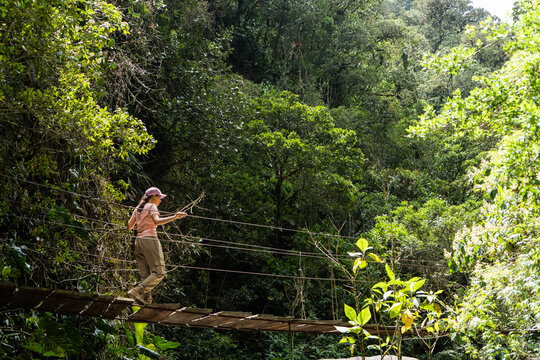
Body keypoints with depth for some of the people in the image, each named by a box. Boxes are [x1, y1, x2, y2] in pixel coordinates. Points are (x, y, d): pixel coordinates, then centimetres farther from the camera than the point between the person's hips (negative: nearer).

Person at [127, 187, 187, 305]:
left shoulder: (138, 208, 19)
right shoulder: (152, 206, -1)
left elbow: (129, 226, 16)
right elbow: (157, 221, -19)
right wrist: (174, 217, -27)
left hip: (138, 241, 8)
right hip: (150, 240, -8)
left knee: (146, 275, 7)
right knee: (159, 273, -8)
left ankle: (146, 299, -3)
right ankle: (137, 291, -20)